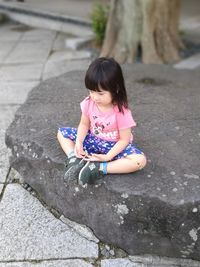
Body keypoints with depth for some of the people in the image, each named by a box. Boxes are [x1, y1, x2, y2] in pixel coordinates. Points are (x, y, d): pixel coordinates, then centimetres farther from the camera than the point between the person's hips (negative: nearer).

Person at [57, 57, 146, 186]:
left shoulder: (121, 112, -27)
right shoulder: (89, 103, -15)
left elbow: (124, 139, -20)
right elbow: (84, 124, -2)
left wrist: (107, 157, -28)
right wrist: (78, 142, -19)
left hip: (114, 145, -4)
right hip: (93, 139, 4)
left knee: (140, 160, -31)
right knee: (62, 132, -2)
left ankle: (99, 168, -27)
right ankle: (75, 160, -19)